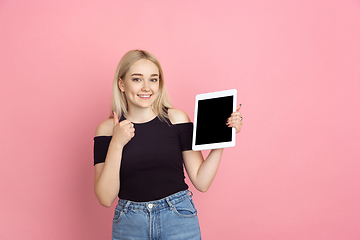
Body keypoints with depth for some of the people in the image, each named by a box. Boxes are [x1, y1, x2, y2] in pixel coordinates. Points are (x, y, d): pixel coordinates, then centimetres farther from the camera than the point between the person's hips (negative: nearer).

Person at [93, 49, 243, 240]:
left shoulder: (176, 119, -2)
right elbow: (106, 198, -9)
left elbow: (201, 182, -3)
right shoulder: (107, 129, -2)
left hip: (179, 219, 0)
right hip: (130, 224, 0)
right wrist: (116, 144, -17)